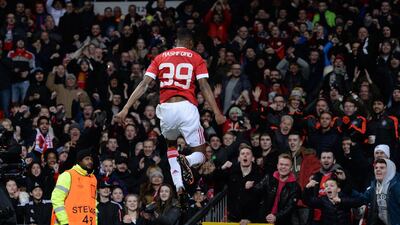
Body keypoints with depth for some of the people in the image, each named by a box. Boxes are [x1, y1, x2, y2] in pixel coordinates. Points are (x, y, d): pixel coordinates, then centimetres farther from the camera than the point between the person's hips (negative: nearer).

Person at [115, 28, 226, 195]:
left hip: (166, 108, 2)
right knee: (200, 155, 9)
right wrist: (217, 113, -4)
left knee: (171, 145, 29)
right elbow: (204, 86, -1)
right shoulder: (196, 59, 11)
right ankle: (187, 161, -29)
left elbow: (144, 84, 7)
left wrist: (126, 108, 4)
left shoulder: (161, 58, 16)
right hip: (187, 107, -2)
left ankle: (178, 185, 8)